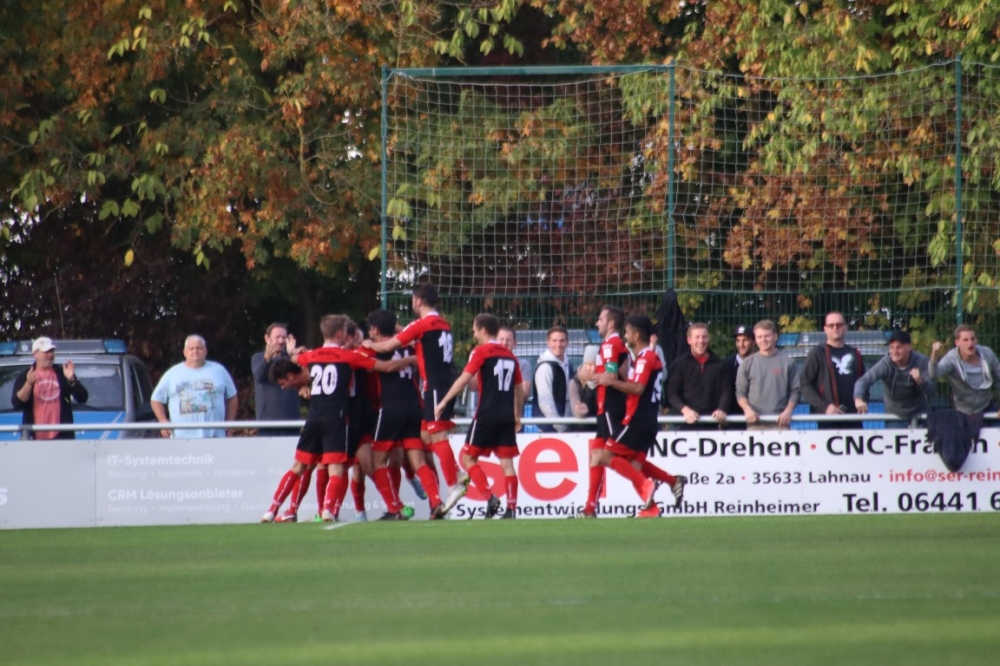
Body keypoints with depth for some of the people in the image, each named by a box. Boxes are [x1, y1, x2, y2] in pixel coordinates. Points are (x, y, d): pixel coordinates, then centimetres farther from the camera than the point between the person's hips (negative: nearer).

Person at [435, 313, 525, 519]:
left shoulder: (481, 352, -4)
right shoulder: (510, 355, 14)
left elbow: (464, 379, -13)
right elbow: (519, 389, 18)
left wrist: (443, 402, -10)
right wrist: (517, 416, 27)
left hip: (487, 414, -6)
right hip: (507, 416, 6)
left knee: (468, 457, 5)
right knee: (506, 461, 5)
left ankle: (490, 497, -10)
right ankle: (511, 508, -2)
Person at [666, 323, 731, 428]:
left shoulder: (720, 365, 13)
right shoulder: (678, 364, 7)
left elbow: (726, 391, 8)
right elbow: (671, 393, 0)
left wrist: (721, 409, -12)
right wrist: (685, 409, -18)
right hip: (687, 423, -2)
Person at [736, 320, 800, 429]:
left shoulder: (787, 362, 6)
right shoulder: (748, 364, 9)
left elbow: (795, 391, 7)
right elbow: (740, 392, 9)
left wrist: (788, 410, -7)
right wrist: (748, 410, -7)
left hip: (780, 421, -1)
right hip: (755, 422, 1)